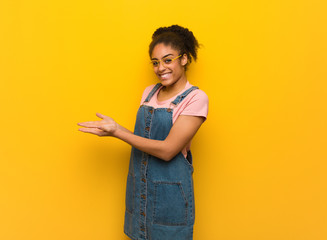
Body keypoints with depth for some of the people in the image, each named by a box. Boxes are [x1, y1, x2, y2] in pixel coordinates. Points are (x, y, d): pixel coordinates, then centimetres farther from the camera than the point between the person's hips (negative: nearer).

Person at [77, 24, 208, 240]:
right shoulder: (149, 92, 6)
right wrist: (112, 128, -6)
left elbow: (167, 150, -20)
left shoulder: (196, 98, -14)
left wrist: (117, 131, -19)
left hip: (170, 193, -5)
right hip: (139, 188, 5)